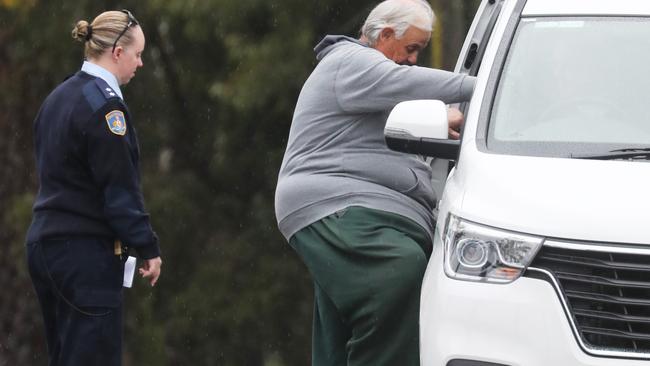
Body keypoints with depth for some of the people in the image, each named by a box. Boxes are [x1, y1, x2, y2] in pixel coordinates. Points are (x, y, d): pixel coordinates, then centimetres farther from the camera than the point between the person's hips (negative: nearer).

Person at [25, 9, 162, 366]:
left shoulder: (58, 97, 13)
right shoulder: (105, 105, -14)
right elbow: (121, 191, -16)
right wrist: (148, 248, -11)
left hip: (45, 245, 9)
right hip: (86, 254, -9)